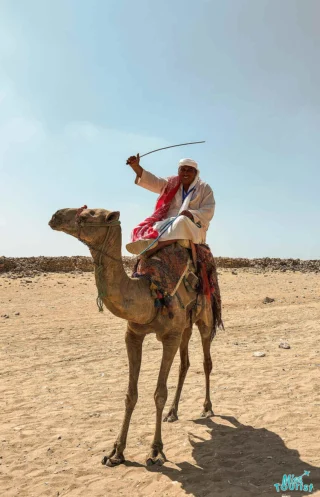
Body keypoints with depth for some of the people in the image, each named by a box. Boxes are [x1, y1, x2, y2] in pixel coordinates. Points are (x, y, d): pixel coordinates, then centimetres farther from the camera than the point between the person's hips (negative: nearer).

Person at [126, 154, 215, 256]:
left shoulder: (204, 188, 7)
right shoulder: (171, 184, 14)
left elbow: (208, 211, -2)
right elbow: (153, 181, 1)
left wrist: (192, 214, -22)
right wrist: (136, 166, -14)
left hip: (193, 227, -4)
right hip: (169, 224, 5)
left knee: (183, 221, -38)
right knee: (153, 228, -22)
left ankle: (154, 246, -54)